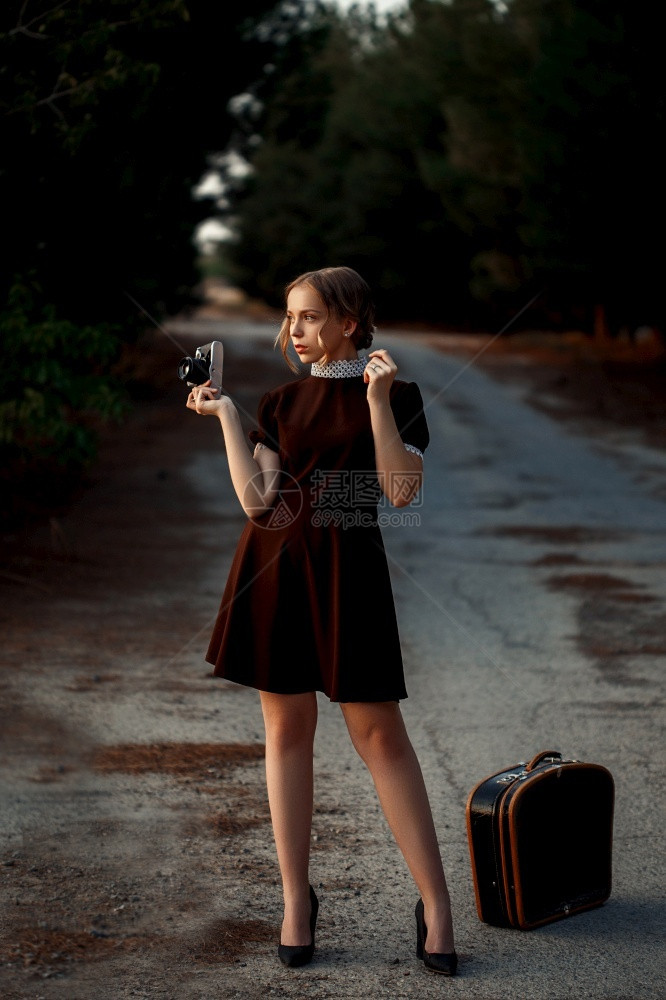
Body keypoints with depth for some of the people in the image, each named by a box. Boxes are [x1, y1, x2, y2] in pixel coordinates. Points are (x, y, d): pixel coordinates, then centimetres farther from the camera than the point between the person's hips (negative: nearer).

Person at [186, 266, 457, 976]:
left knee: (378, 730, -5)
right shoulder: (280, 403, 10)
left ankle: (435, 902, 2)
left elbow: (401, 491, -13)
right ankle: (297, 899, 16)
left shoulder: (395, 395, 1)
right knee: (287, 727, 7)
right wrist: (224, 416, -1)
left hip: (345, 567, -4)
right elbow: (259, 500, -2)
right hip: (273, 564, 4)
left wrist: (377, 400, -17)